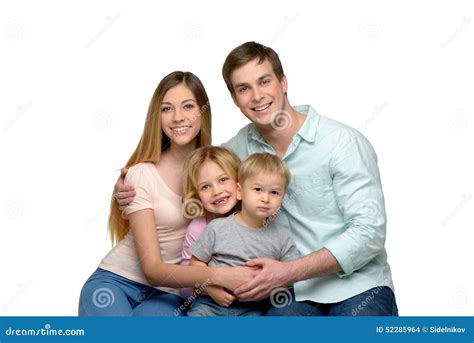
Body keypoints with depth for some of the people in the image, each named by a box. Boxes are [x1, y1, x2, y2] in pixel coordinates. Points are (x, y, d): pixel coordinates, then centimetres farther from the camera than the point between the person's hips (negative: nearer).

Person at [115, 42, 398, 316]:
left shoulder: (344, 143, -10)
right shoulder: (242, 146, 4)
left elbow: (369, 232, -14)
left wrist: (288, 272, -23)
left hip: (358, 289, -2)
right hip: (296, 295, 3)